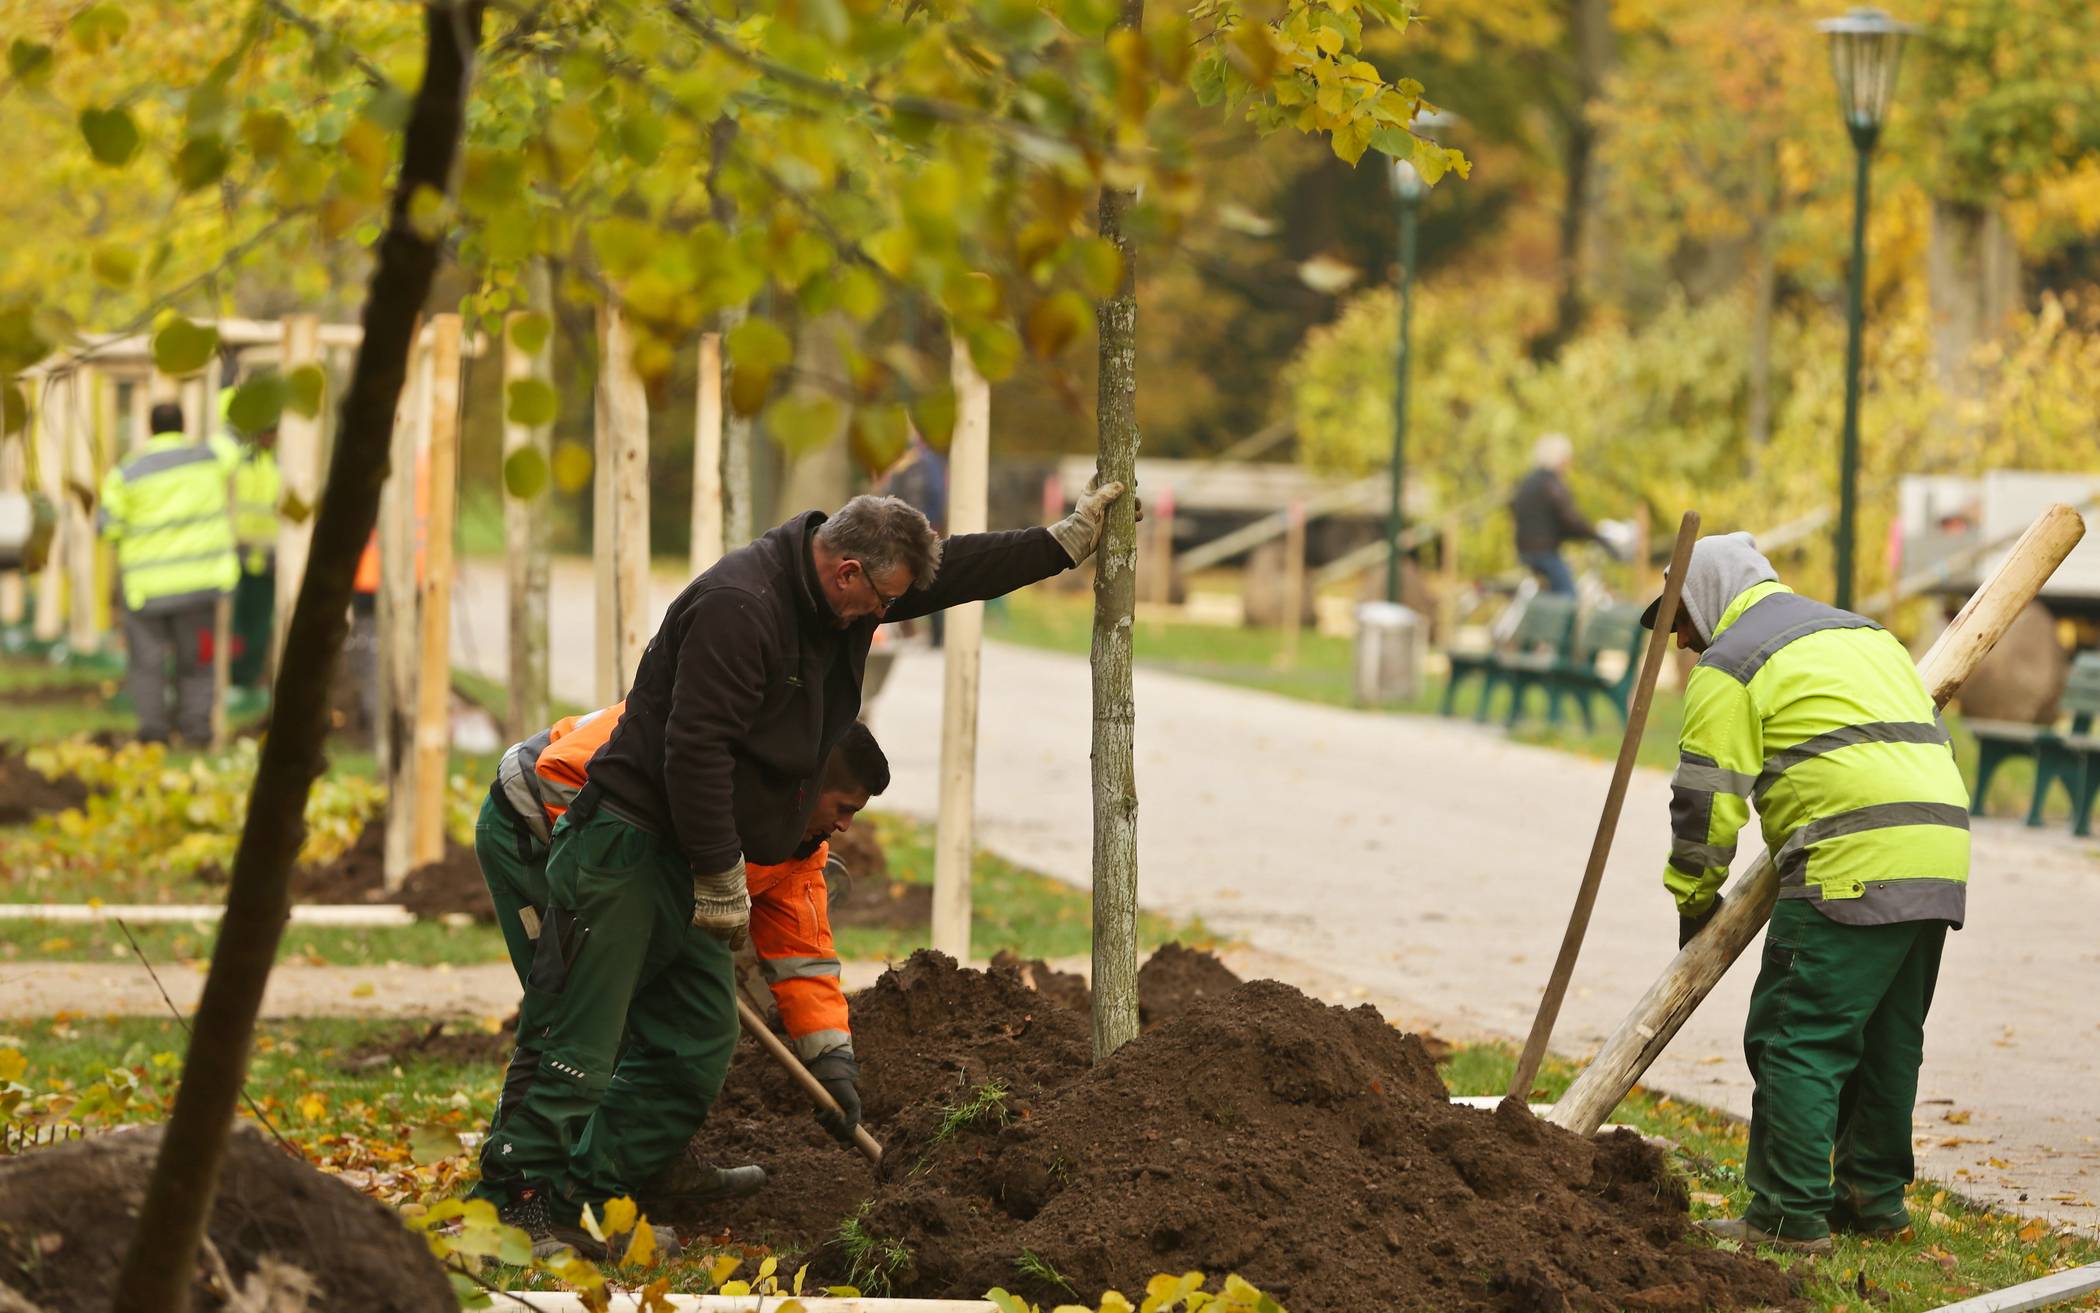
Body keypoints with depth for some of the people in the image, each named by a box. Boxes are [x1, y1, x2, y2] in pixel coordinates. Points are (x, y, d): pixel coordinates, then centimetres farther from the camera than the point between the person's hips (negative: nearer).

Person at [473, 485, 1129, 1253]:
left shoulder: (842, 596, 7)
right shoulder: (740, 607, -23)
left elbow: (962, 567, 20)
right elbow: (695, 749, -24)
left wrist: (1068, 542, 22)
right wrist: (721, 880, -19)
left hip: (690, 864, 10)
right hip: (627, 847, -10)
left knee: (697, 1047, 6)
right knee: (580, 1045, -10)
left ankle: (585, 1198, 10)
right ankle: (511, 1197, -5)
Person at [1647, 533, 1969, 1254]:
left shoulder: (1729, 666, 2)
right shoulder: (1865, 632, 27)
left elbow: (1707, 801, -1)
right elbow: (1931, 735, 29)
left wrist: (1695, 901, 13)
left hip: (1853, 868, -9)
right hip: (1940, 860, 9)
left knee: (1795, 1039, -6)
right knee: (1887, 1040, 17)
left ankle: (1792, 1215, -8)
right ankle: (1873, 1194, 24)